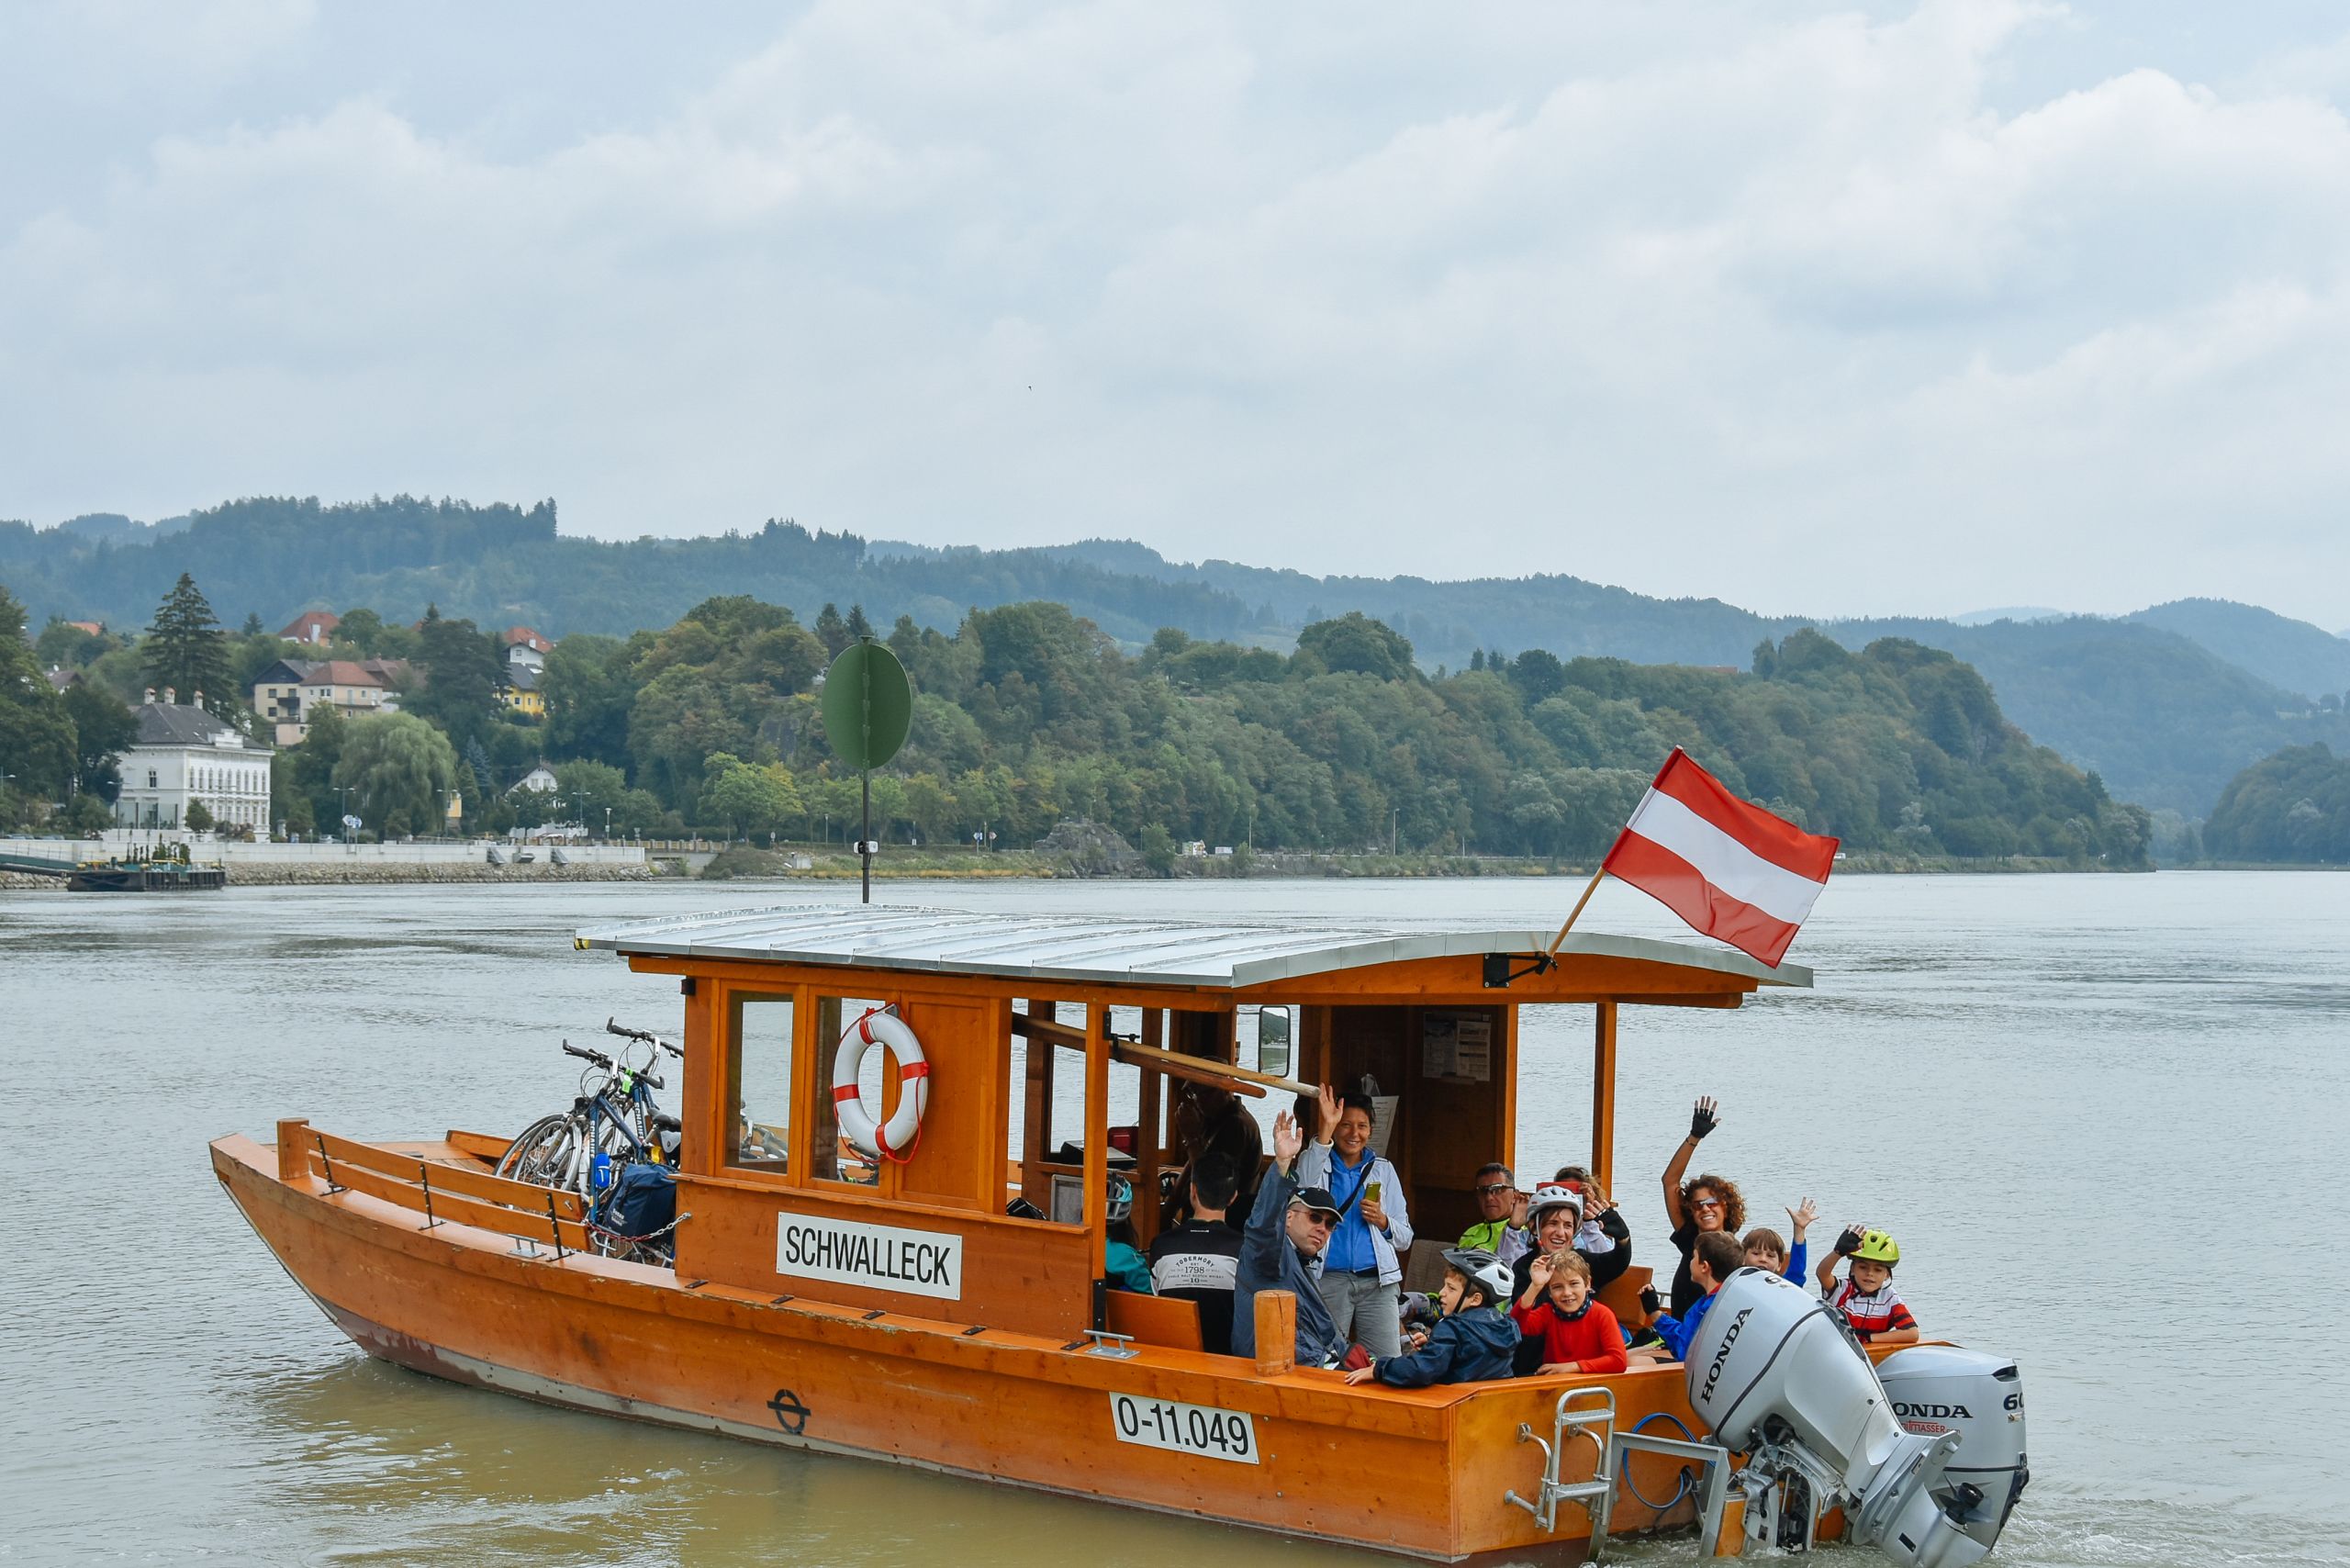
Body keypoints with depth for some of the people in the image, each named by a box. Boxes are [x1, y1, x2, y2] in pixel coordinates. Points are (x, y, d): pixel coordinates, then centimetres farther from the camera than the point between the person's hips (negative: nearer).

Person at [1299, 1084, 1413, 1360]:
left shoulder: (1383, 1170, 16)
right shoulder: (1317, 1163, 9)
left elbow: (1405, 1239, 17)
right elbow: (1303, 1189, -18)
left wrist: (1382, 1221, -5)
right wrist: (1326, 1130, -23)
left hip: (1377, 1281, 2)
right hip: (1329, 1278, -2)